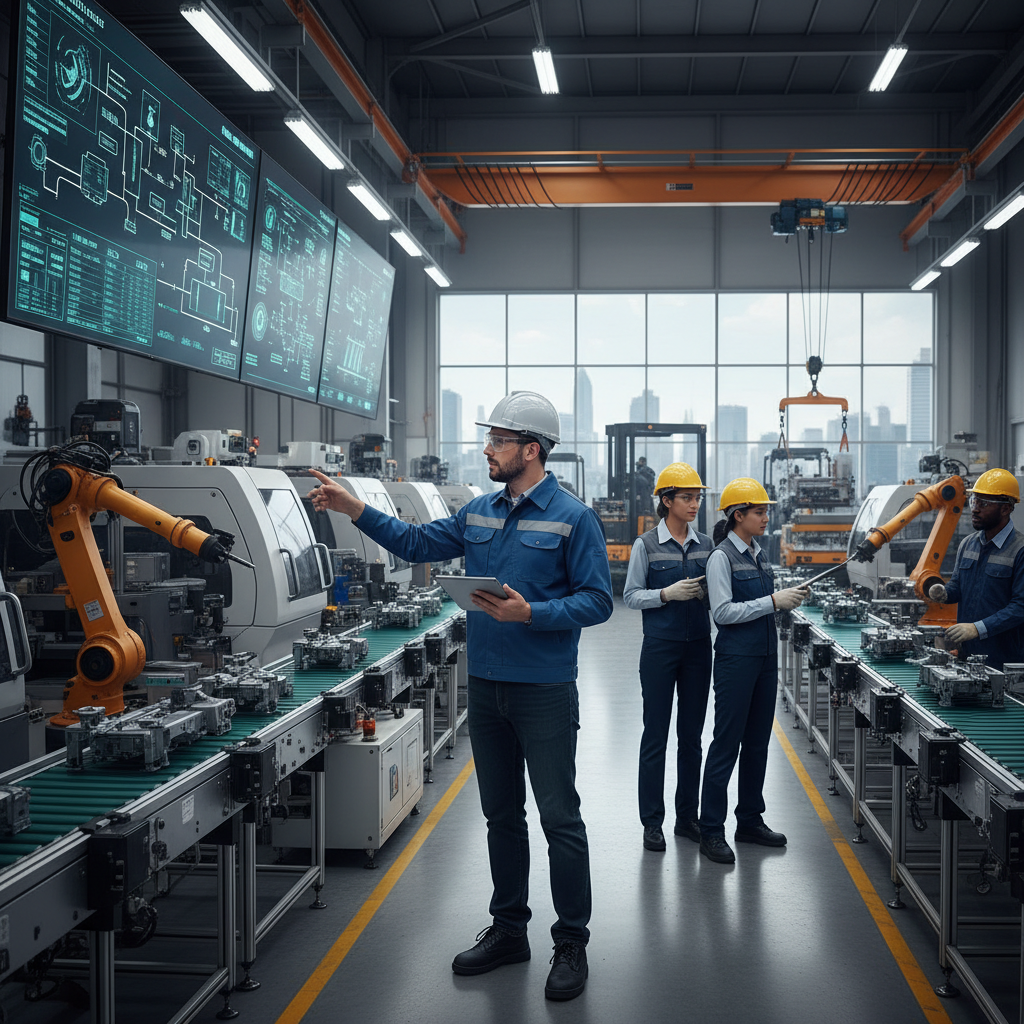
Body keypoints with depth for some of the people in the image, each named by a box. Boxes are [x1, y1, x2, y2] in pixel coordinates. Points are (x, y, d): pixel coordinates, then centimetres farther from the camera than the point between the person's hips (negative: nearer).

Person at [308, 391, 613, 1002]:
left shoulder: (573, 518, -9)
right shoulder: (479, 514, 10)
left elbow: (597, 601, -12)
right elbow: (416, 543, 18)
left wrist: (530, 613, -24)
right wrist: (353, 508, 9)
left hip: (545, 692, -7)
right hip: (487, 687, 7)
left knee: (560, 819, 0)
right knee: (501, 814, 16)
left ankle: (572, 945, 12)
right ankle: (509, 929, 30)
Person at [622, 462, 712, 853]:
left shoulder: (705, 545, 8)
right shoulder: (646, 545, -3)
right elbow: (631, 596, -3)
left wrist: (706, 594, -8)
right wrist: (668, 594, -18)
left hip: (698, 647, 4)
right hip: (660, 648, -4)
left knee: (691, 735, 9)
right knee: (655, 735, 0)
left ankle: (687, 817, 19)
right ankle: (652, 822, 8)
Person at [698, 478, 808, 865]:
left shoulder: (758, 553, 13)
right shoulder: (722, 557, -12)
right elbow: (723, 612, -19)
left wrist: (787, 599, 6)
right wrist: (773, 601, -20)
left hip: (765, 655, 8)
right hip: (736, 657, -8)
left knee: (758, 741, 13)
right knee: (727, 741, -4)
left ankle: (750, 820, 25)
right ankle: (711, 830, 2)